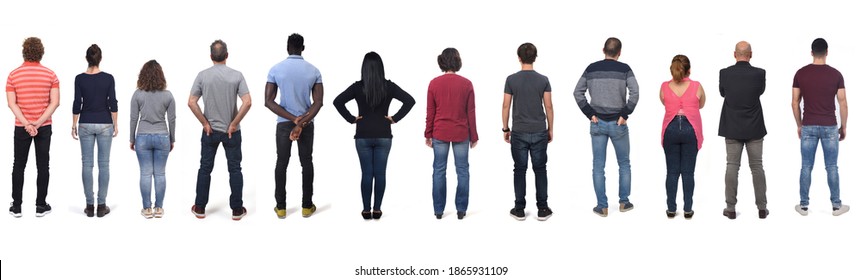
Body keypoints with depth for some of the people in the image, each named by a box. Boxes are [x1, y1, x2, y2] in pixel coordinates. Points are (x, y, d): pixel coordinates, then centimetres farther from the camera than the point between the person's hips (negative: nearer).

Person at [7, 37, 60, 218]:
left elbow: (11, 103, -9)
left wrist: (26, 124, -13)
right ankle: (41, 206, 9)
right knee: (42, 166, 6)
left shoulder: (13, 75, -4)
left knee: (19, 166, 9)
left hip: (21, 127, 0)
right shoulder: (50, 75, -4)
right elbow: (55, 102, -10)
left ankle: (16, 206, 11)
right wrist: (38, 122, -12)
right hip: (44, 127, 0)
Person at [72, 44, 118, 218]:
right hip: (104, 124, 0)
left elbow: (77, 104, -6)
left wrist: (74, 125, 4)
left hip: (86, 124, 0)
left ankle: (90, 206, 4)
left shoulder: (80, 78, -7)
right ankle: (101, 206, 2)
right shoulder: (108, 78, -7)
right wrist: (115, 125, 4)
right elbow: (112, 104, -6)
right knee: (104, 164, 3)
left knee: (87, 164, 5)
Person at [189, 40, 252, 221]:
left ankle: (200, 208, 14)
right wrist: (234, 124, -10)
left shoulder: (203, 75, -6)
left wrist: (205, 123, -4)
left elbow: (191, 102, -10)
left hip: (210, 130, 1)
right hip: (231, 131, -1)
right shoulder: (237, 75, -8)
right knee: (235, 170, 6)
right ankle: (237, 210, 7)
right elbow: (247, 103, -17)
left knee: (205, 169, 10)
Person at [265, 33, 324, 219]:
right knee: (307, 163, 10)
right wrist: (301, 123, -18)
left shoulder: (276, 69, -7)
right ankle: (307, 206, 14)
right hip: (307, 123, 1)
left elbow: (269, 102, -12)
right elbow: (318, 102, -12)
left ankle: (281, 207, 12)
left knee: (282, 163, 9)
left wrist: (293, 119, -14)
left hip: (284, 123, -1)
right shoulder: (313, 71, -4)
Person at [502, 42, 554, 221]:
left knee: (520, 170, 5)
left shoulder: (511, 79, -5)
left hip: (519, 132, 0)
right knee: (540, 170, 7)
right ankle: (542, 209, 7)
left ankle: (519, 209, 7)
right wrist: (550, 129, 9)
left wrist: (505, 129, 7)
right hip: (539, 132, 1)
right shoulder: (543, 80, -4)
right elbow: (548, 107, -2)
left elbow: (506, 106, -3)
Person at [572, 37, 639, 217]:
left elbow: (578, 93, -3)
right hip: (618, 124, -1)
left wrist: (590, 114, -1)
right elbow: (634, 93, -18)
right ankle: (624, 202, 18)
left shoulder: (591, 69, 2)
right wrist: (625, 115, -10)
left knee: (598, 166, 6)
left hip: (597, 123, 1)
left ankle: (602, 206, 7)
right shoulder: (624, 69, -6)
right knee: (624, 164, 15)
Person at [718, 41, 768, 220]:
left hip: (732, 128, 0)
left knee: (732, 167, 4)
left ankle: (731, 208, 4)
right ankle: (761, 208, 9)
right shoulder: (759, 73, -9)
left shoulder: (725, 73, -8)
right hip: (754, 128, 0)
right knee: (757, 167, 7)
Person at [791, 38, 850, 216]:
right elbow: (843, 104, -4)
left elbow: (795, 103, 0)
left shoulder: (801, 73, -3)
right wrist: (843, 126, 8)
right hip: (829, 127, -1)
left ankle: (804, 205, 11)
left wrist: (799, 125, 12)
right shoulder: (835, 74, -6)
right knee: (831, 167, 7)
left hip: (808, 126, 1)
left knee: (806, 167, 7)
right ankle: (836, 205, 12)